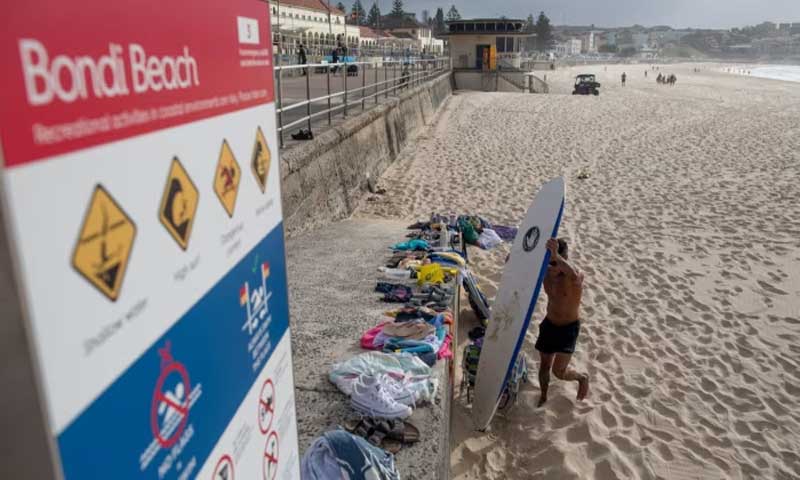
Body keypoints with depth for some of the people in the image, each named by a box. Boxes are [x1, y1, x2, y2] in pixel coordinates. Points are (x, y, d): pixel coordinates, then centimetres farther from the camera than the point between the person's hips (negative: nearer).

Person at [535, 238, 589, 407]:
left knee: (559, 371, -8)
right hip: (549, 323, 6)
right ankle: (543, 397, 43)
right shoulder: (545, 272, -11)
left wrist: (556, 256, -73)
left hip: (569, 328, -5)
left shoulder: (576, 276, -29)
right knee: (544, 365, 17)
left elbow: (574, 275, -54)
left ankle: (582, 378, 26)